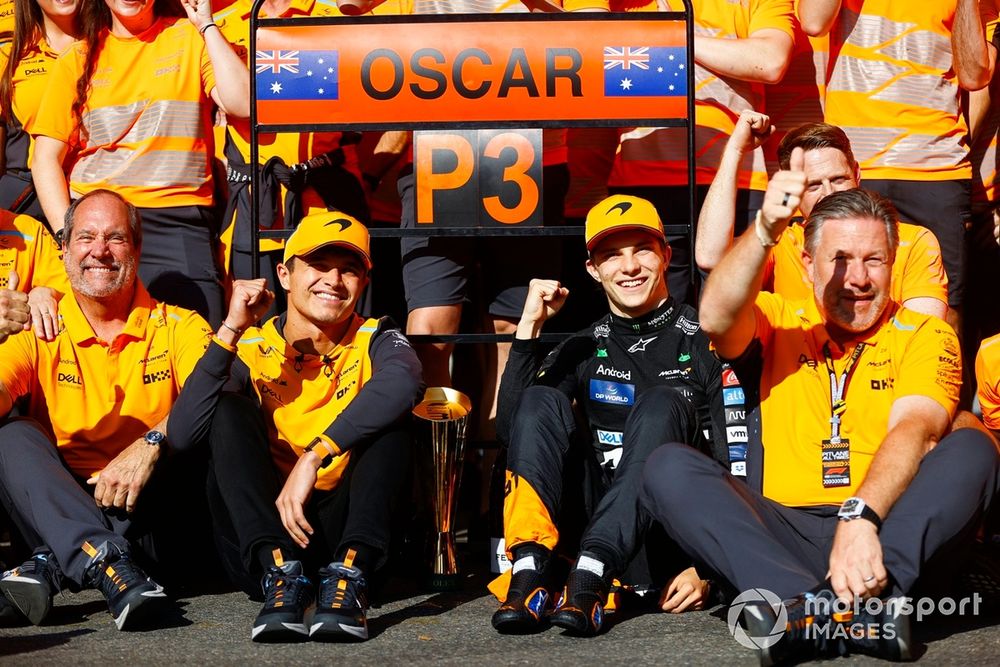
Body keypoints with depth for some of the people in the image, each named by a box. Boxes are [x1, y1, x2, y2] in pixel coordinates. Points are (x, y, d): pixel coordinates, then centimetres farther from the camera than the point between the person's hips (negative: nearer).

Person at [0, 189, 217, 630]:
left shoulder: (178, 328, 5)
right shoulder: (37, 333, 7)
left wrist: (151, 445, -32)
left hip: (153, 515, -1)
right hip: (66, 506, 1)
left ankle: (56, 563, -34)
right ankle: (108, 564, -46)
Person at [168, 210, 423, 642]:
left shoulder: (374, 342, 2)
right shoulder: (250, 350, 2)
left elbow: (404, 382, -26)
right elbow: (183, 432, -16)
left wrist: (314, 457, -35)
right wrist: (231, 329, -19)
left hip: (344, 529, 0)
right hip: (260, 535, 1)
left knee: (389, 411, -18)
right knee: (229, 409, -17)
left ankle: (348, 574, -32)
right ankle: (280, 571, -34)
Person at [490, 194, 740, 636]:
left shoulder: (703, 342, 4)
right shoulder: (583, 350, 16)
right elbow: (512, 428, 3)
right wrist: (529, 328, -3)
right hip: (590, 529, 3)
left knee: (662, 403, -25)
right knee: (539, 400, -14)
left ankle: (590, 578, -40)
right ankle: (531, 572, -33)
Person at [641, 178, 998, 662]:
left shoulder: (925, 336, 10)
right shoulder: (779, 323, 14)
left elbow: (915, 431, -10)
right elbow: (716, 320, -10)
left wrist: (861, 517, -29)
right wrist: (765, 230, -26)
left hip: (885, 533, -1)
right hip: (783, 528, 1)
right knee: (667, 467, -21)